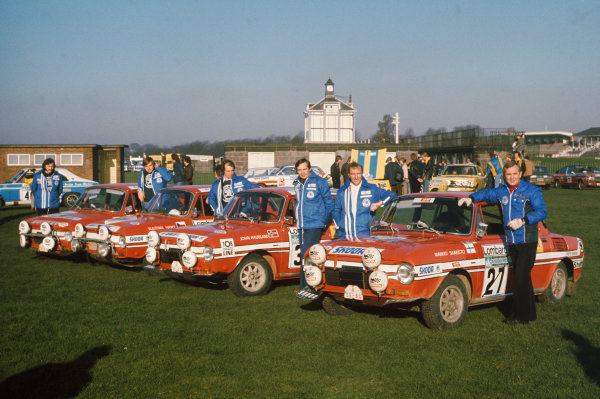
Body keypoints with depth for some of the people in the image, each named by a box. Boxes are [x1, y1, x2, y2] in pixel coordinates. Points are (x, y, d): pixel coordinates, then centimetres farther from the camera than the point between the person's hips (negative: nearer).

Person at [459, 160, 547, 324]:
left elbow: (542, 212, -10)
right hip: (511, 242, 6)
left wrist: (523, 221, -22)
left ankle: (520, 314, -3)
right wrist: (471, 198, 14)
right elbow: (486, 193, 30)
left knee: (521, 278, -10)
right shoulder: (502, 191, 13)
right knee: (522, 278, 10)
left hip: (527, 241, -6)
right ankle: (529, 314, 17)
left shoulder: (531, 191, -4)